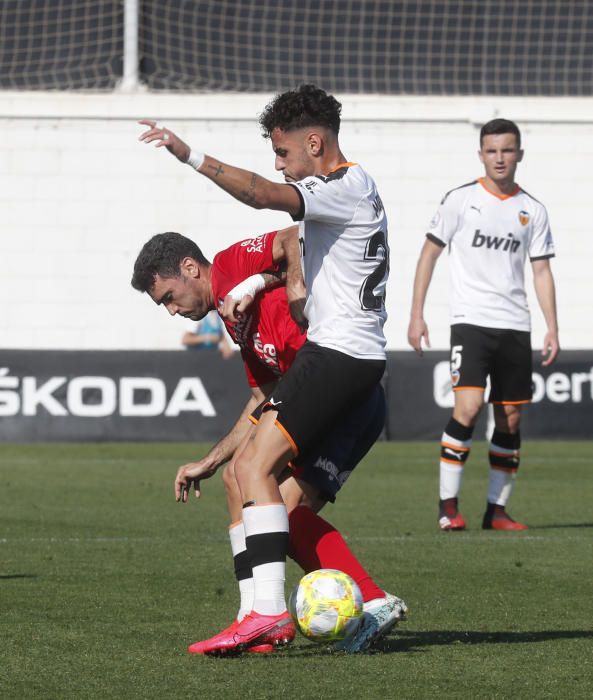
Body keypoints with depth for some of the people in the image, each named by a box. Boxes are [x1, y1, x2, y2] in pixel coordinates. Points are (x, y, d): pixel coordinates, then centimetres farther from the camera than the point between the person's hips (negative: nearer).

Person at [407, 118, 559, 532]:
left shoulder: (532, 210, 9)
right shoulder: (461, 200, 1)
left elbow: (542, 270, 12)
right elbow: (430, 253, 4)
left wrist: (552, 328, 4)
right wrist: (417, 314, -2)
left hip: (515, 326, 4)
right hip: (470, 321, -4)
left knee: (510, 418, 4)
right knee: (468, 406, -18)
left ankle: (497, 510, 12)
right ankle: (448, 504, -12)